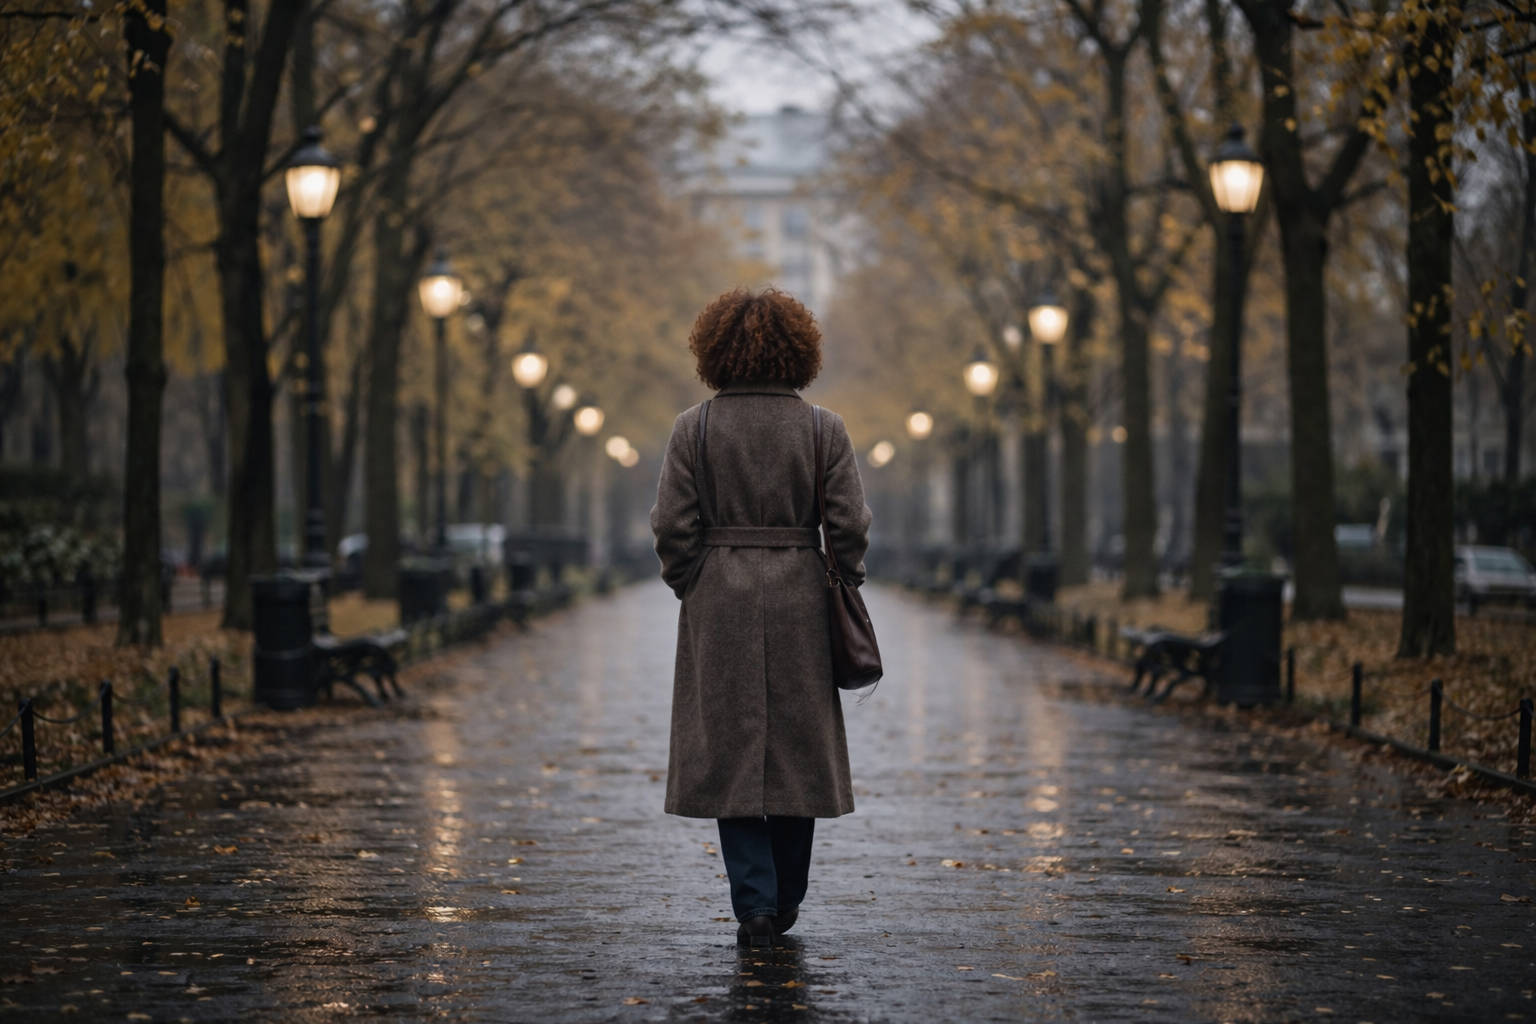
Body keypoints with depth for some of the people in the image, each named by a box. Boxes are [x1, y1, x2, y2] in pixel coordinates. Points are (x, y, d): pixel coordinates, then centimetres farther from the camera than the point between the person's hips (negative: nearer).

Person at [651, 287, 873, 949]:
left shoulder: (695, 428, -3)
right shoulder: (824, 429, -2)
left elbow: (672, 528, -4)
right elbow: (849, 527, -4)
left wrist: (692, 590, 9)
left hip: (718, 604, -1)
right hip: (800, 601, 1)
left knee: (729, 750, 4)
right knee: (798, 746, 12)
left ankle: (755, 903, -4)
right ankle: (785, 899, 21)